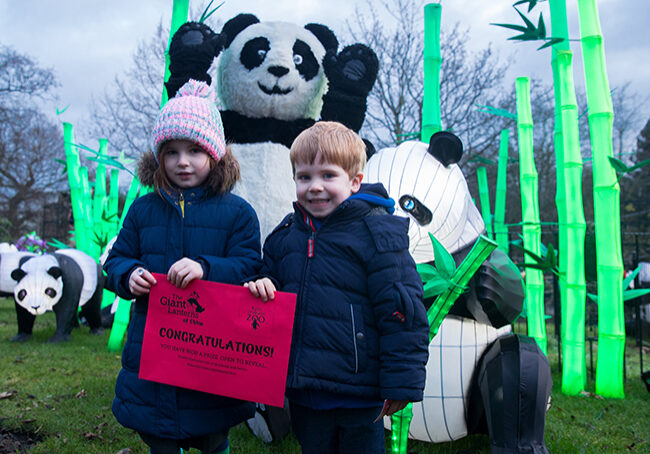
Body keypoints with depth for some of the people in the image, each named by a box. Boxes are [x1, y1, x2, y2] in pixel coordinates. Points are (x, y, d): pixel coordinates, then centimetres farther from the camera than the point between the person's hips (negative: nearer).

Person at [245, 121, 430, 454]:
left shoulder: (377, 233, -11)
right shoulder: (284, 236, 6)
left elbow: (401, 314, -11)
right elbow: (271, 278, 22)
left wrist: (401, 384, -10)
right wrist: (262, 287, -3)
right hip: (302, 393, 6)